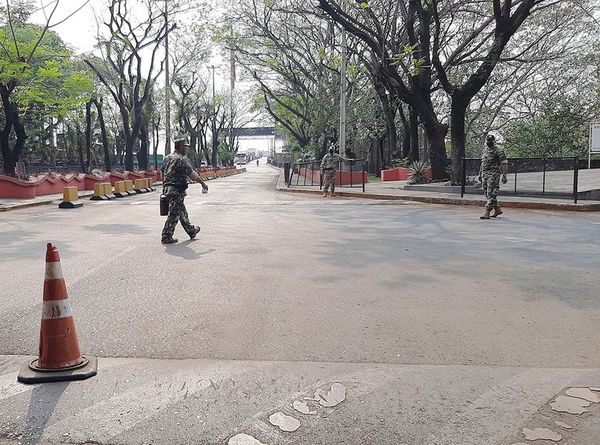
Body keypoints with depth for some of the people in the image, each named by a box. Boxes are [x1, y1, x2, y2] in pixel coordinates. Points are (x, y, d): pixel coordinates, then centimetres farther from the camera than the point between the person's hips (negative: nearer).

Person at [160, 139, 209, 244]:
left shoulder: (168, 158, 12)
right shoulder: (181, 159, -15)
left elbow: (162, 172, 18)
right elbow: (192, 174, -15)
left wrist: (164, 187, 26)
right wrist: (203, 183, -5)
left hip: (167, 189, 10)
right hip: (177, 191, -10)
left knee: (182, 211, 20)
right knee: (174, 214, -3)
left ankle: (191, 231, 34)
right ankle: (166, 237, 1)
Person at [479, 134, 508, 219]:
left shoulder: (498, 151, -7)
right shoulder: (485, 150, 15)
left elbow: (504, 164, -11)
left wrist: (504, 176, -17)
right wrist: (481, 174, 19)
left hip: (494, 174, -8)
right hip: (485, 174, 8)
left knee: (491, 193, -9)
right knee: (487, 193, 11)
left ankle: (487, 212, -11)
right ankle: (497, 209, 24)